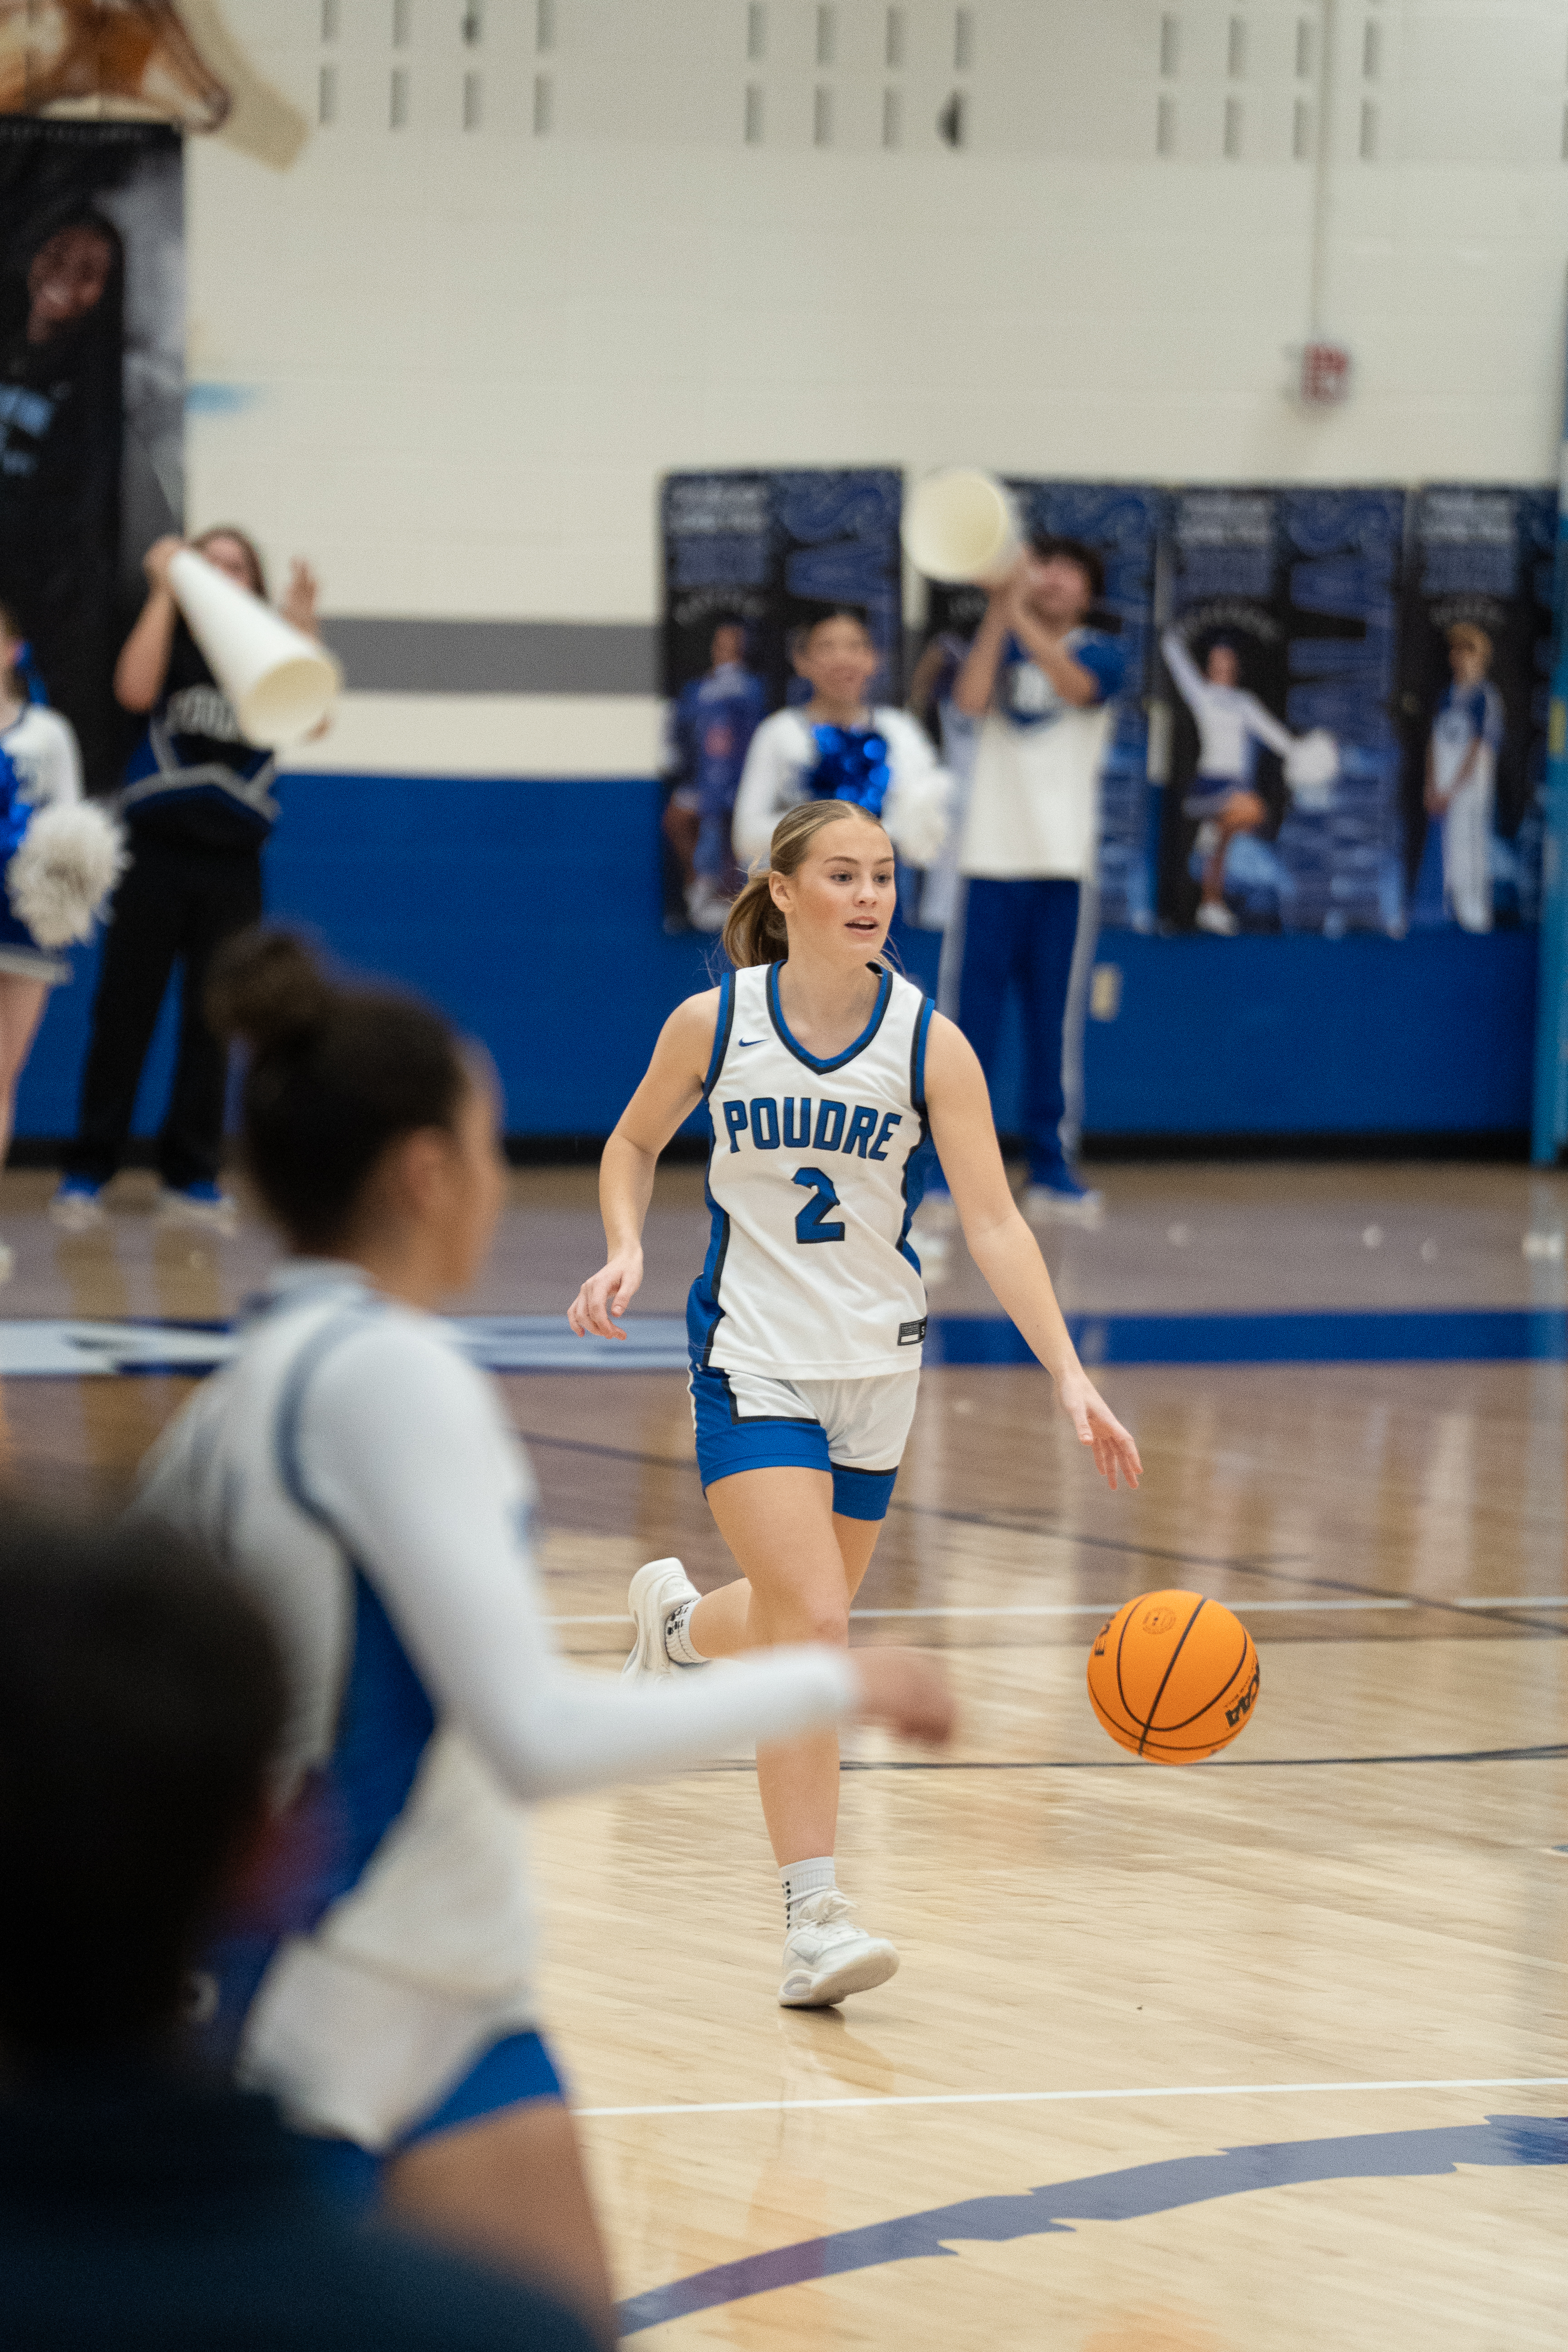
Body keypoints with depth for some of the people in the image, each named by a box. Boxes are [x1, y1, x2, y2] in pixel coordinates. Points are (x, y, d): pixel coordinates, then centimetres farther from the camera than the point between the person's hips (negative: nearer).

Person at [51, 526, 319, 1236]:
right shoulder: (172, 639, 3)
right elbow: (135, 689, -17)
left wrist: (303, 625, -18)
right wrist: (165, 592, -14)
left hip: (233, 862, 2)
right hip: (156, 850, -2)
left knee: (212, 1020, 5)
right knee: (124, 1012, -1)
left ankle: (190, 1176, 13)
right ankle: (88, 1172, 3)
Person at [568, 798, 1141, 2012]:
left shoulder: (929, 1042, -9)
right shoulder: (712, 1023, -8)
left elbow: (994, 1224, -13)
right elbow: (634, 1146, 10)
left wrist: (1071, 1375, -22)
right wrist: (627, 1252, -9)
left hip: (875, 1366, 3)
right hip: (753, 1356, -3)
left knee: (804, 1618, 14)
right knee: (815, 1623, -18)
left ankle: (678, 1618, 50)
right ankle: (814, 1919, -13)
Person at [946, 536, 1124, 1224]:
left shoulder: (1100, 653, 7)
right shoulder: (998, 645, 10)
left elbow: (1076, 685, -16)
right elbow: (971, 699, -11)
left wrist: (1021, 615, -24)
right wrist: (998, 612, -18)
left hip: (1065, 858, 0)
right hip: (993, 852, 0)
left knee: (1053, 1013, 2)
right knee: (976, 1009, -4)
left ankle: (1049, 1167, 7)